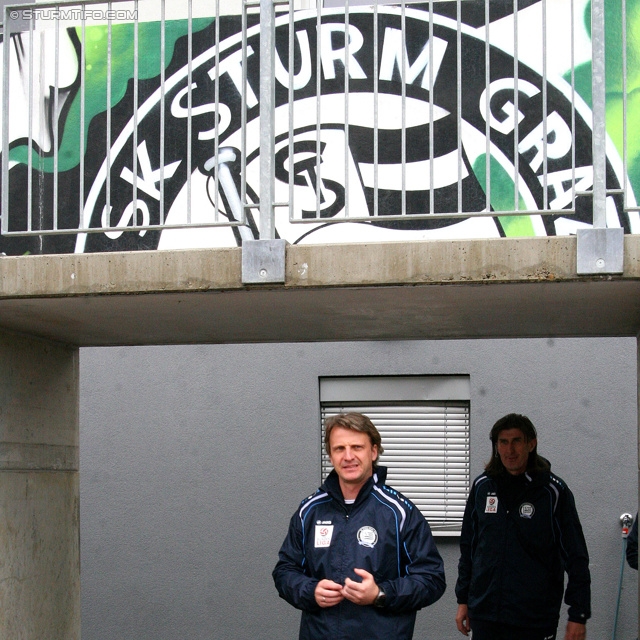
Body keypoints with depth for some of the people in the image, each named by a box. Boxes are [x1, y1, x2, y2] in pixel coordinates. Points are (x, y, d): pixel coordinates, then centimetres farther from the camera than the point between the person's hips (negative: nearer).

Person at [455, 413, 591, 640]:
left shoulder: (553, 491, -5)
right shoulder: (482, 487, 6)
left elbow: (576, 558, -3)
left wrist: (578, 615, -6)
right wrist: (463, 600, 13)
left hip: (534, 621, -3)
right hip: (484, 615, 3)